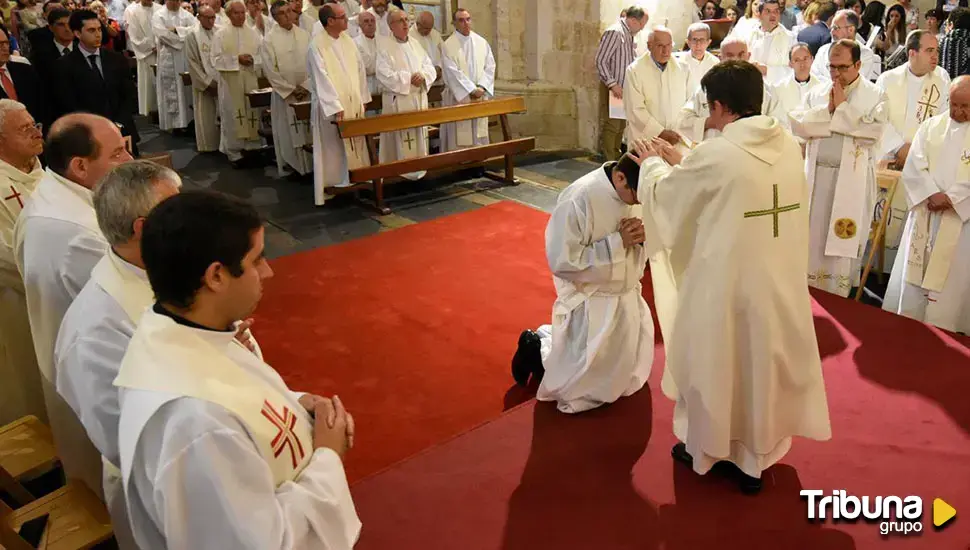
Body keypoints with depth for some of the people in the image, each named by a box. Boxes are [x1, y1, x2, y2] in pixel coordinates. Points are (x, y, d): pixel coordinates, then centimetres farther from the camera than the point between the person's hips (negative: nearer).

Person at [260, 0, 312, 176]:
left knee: (310, 130, 4)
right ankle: (290, 164, 11)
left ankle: (311, 163, 12)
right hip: (284, 93, -2)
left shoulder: (305, 35, 3)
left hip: (307, 91, 3)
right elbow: (270, 70, -7)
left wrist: (306, 86, -8)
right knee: (288, 132, 2)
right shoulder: (269, 39, -5)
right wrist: (291, 89, -10)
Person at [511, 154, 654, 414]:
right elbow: (561, 261, -26)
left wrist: (640, 237, -16)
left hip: (627, 298, 7)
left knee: (628, 378, 23)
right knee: (585, 391, 0)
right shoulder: (578, 200, -27)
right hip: (590, 304, -7)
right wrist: (617, 241, -27)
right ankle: (537, 348, 22)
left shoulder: (636, 191, -5)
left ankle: (554, 340, 35)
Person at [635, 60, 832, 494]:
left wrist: (653, 166, 17)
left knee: (717, 365, 15)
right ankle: (755, 457, 35)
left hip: (728, 286, -6)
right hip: (779, 282, 6)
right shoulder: (788, 146, -1)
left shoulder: (716, 154, -21)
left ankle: (704, 448, 35)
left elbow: (666, 197, -4)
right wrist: (682, 163, 22)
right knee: (764, 364, 20)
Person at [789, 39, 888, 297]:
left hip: (852, 180, -3)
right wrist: (827, 109, -11)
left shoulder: (875, 95, -1)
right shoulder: (817, 92, 9)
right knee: (812, 239, 8)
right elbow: (797, 124, -2)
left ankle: (835, 300, 12)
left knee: (841, 243, 2)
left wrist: (842, 107, -12)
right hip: (816, 174, 3)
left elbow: (873, 131, -17)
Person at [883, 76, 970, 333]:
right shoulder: (930, 126, 7)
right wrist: (932, 195, -15)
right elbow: (914, 167, -3)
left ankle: (942, 328, 10)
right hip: (924, 213, 2)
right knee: (913, 271, 7)